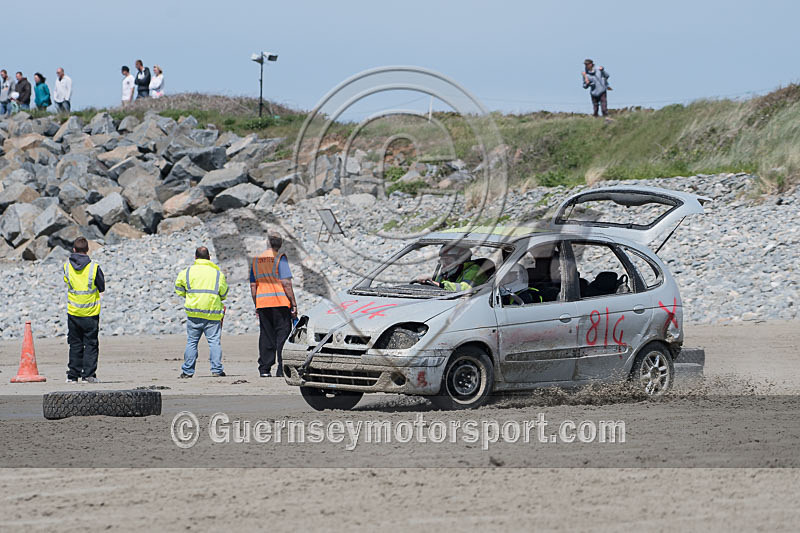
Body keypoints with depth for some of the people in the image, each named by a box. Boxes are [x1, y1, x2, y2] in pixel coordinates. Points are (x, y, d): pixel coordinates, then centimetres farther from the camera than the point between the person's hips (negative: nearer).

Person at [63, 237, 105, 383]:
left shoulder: (67, 267, -3)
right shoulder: (94, 267, -10)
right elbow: (102, 288, 0)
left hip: (73, 312, 2)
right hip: (91, 313, -2)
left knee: (75, 345, 10)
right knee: (91, 344, 4)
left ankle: (73, 375, 8)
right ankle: (89, 374, -2)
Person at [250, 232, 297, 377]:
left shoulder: (256, 261, 11)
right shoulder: (279, 259, -6)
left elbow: (253, 286, 13)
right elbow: (286, 283, -11)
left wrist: (256, 306, 20)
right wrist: (294, 304, -8)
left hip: (262, 303, 5)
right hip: (280, 302, -5)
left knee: (266, 337, 8)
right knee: (283, 335, -2)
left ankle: (264, 369, 6)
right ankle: (282, 369, -7)